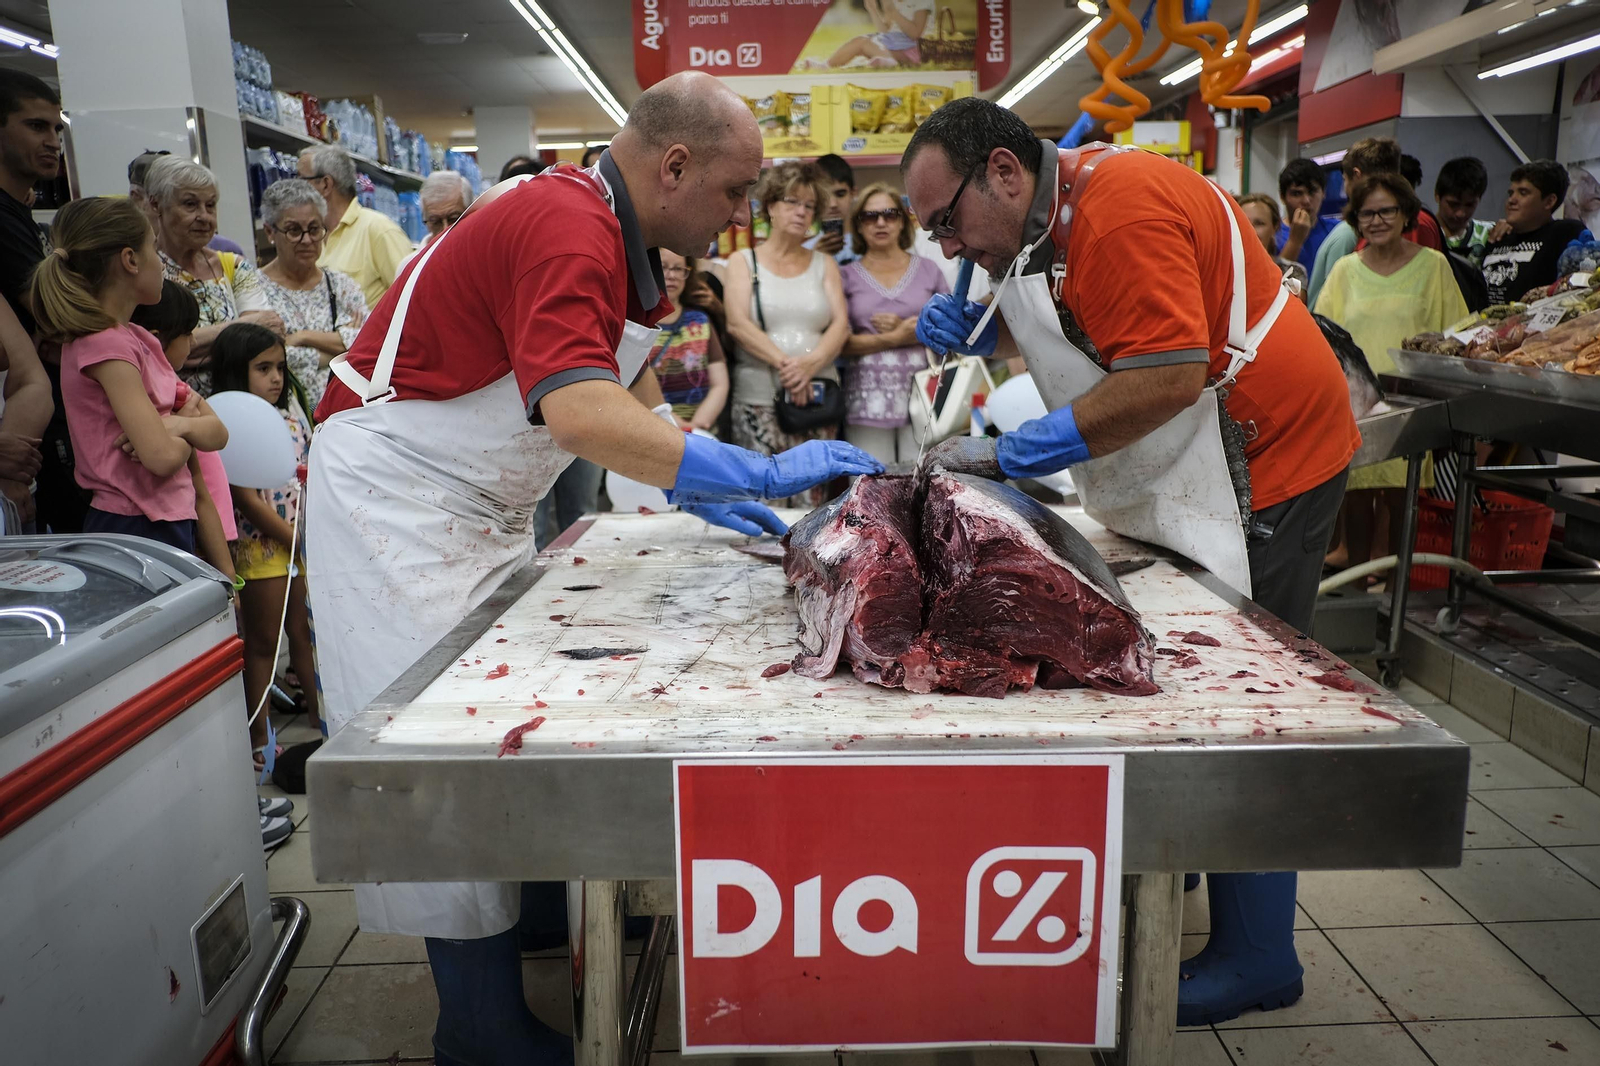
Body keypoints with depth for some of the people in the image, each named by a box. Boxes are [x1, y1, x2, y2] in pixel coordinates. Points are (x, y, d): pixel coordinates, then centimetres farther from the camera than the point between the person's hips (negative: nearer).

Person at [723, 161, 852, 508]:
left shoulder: (824, 264, 15)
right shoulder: (744, 262, 10)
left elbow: (841, 324, 2)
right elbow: (737, 324, -5)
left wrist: (810, 363, -18)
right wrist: (785, 364, -19)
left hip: (818, 398, 2)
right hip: (757, 400, -2)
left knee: (811, 503, -2)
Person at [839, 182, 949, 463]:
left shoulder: (927, 269, 12)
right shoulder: (847, 276, 8)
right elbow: (841, 342, -3)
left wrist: (904, 327, -5)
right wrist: (896, 338, -11)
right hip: (868, 397, -1)